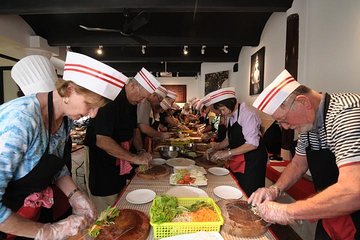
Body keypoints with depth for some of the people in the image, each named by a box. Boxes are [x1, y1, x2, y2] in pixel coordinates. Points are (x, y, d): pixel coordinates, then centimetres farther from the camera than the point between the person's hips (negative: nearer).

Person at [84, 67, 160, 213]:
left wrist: (140, 151, 2)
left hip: (119, 161, 9)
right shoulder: (111, 100, -25)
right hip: (101, 161, -8)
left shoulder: (131, 101, 4)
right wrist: (134, 158, -25)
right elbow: (102, 140, -31)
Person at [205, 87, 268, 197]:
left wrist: (228, 153, -22)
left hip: (252, 160, -7)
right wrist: (216, 148, 5)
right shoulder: (231, 116, 6)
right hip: (237, 161, 8)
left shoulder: (247, 114, -19)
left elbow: (252, 144, -24)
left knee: (248, 195, 0)